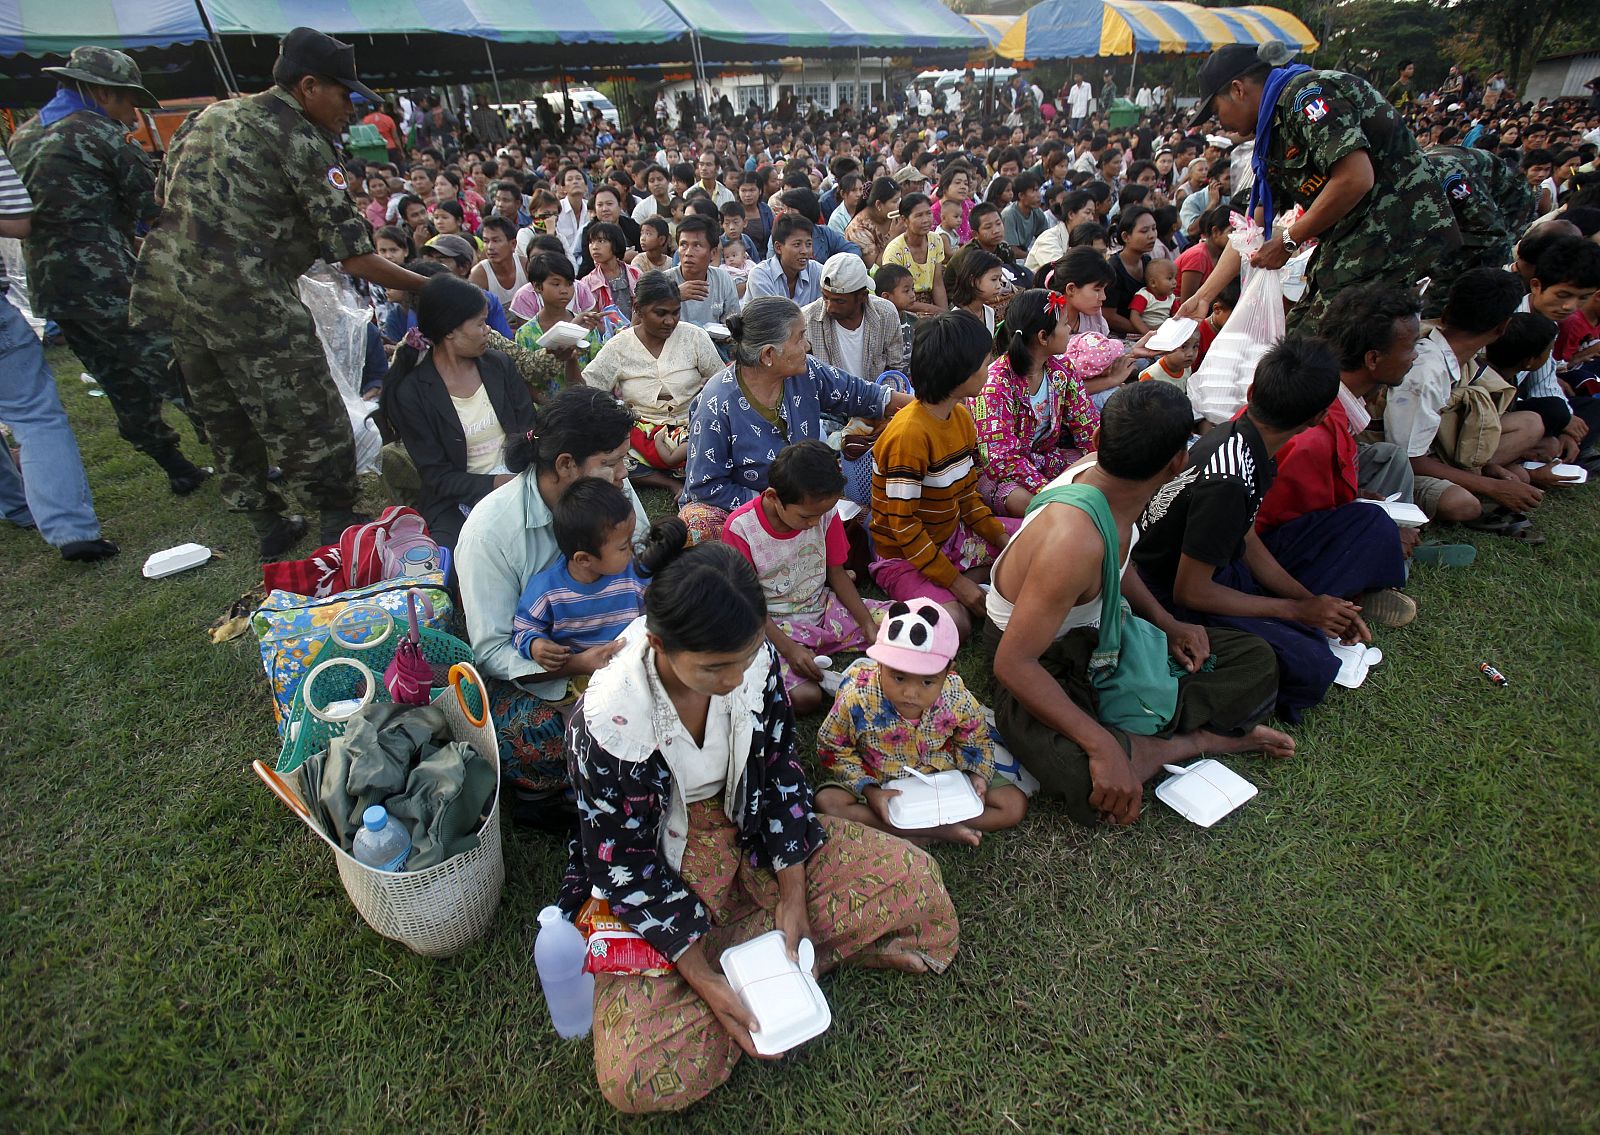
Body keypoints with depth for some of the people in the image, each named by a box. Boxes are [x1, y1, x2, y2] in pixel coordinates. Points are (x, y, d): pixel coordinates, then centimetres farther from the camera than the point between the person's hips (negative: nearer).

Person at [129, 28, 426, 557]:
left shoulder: (210, 115, 18)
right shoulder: (301, 141, -6)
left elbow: (162, 195, 21)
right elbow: (352, 255, -11)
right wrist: (422, 286, -4)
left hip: (166, 288, 9)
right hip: (246, 297, -9)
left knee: (224, 418, 17)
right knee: (308, 418, 1)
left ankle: (267, 524, 28)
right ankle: (339, 524, 10)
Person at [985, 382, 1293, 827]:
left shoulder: (1102, 472, -10)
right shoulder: (1075, 540, -37)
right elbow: (1013, 664, -34)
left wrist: (1164, 621, 3)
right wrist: (1102, 745, -35)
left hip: (1099, 632, 9)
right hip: (1043, 661, -8)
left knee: (1257, 661, 5)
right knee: (1085, 778, -37)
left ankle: (1140, 740, -9)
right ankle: (1197, 738, -10)